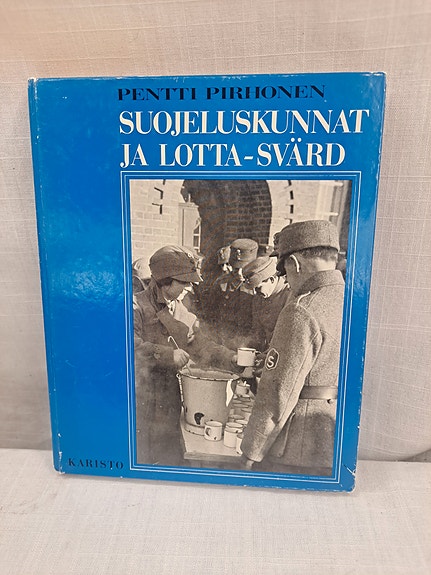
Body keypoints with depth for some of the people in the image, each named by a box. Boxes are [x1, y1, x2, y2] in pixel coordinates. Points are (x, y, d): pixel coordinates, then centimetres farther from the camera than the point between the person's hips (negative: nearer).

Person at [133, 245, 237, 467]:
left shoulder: (181, 313, 10)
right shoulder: (136, 306, -10)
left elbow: (199, 345, 4)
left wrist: (233, 359, -10)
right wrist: (168, 355, -24)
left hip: (168, 399, 6)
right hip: (140, 401, -6)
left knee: (172, 458, 15)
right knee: (139, 459, 6)